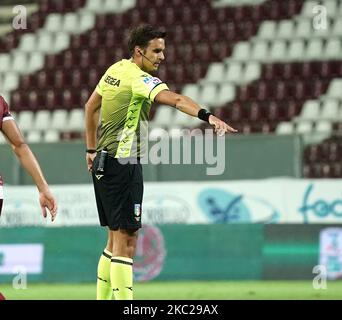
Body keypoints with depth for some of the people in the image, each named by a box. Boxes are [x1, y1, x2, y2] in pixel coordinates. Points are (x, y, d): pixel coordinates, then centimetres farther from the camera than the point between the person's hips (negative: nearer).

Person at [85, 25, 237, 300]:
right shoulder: (139, 78, -16)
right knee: (125, 241, -9)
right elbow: (175, 99, -34)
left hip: (103, 163, 10)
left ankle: (103, 297, 19)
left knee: (116, 239, 15)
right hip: (123, 165, -10)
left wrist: (92, 149, 28)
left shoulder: (116, 69, 11)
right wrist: (208, 115, -49)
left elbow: (91, 107, 24)